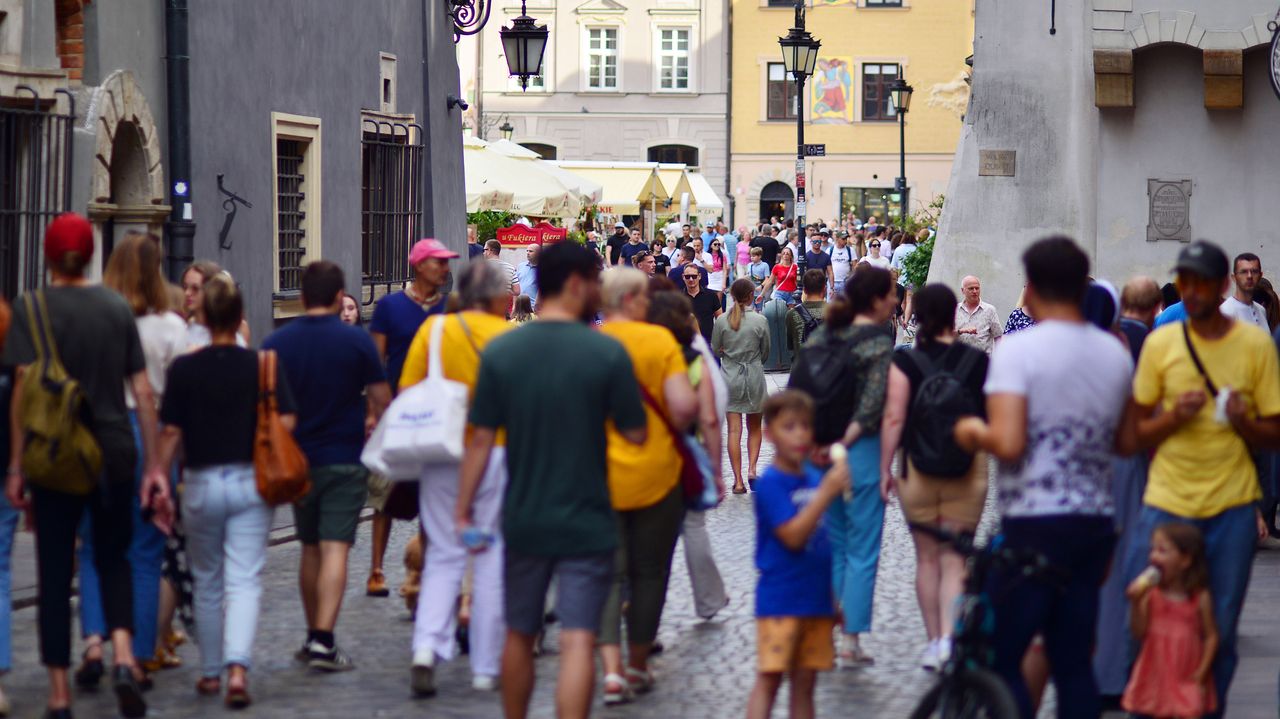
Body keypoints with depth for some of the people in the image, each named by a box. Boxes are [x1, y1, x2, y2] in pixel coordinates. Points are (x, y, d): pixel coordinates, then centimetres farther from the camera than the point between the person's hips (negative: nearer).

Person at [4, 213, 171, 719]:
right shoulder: (117, 307, 5)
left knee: (55, 570, 5)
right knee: (113, 558, 18)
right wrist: (154, 467, 8)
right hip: (116, 453, 3)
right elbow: (143, 391, 4)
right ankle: (123, 656, -7)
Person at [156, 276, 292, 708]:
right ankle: (237, 667, -23)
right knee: (244, 582, -4)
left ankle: (210, 673, 25)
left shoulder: (184, 369, -4)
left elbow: (171, 432, -4)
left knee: (207, 583, 16)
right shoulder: (263, 365, -4)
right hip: (250, 482, -1)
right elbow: (286, 422, -8)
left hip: (201, 483, 1)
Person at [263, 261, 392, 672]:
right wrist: (372, 423, 18)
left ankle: (314, 635, 23)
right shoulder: (356, 341, -7)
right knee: (335, 550, -6)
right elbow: (382, 399, -3)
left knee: (310, 550, 16)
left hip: (296, 459, 3)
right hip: (345, 459, -3)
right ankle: (323, 640, -17)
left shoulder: (276, 344, 0)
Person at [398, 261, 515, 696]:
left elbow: (406, 393, -1)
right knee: (492, 558, 7)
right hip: (497, 452, -2)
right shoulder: (512, 336, -3)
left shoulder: (434, 329, 1)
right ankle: (487, 668, 11)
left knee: (444, 554, 10)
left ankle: (427, 646, -10)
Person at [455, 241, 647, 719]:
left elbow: (481, 438, -3)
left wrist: (463, 508, 4)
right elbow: (636, 434, -5)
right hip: (587, 523, -3)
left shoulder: (500, 351, -4)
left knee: (519, 635, 19)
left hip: (524, 521, 3)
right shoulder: (607, 352, -11)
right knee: (578, 642, -5)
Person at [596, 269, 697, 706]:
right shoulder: (658, 340, -8)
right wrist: (672, 431, 5)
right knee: (649, 572, 14)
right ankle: (638, 668, 23)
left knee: (608, 573, 5)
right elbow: (685, 406, -15)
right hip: (654, 474, -1)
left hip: (598, 477, 1)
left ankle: (611, 668, -11)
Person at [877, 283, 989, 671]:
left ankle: (934, 640, 18)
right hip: (968, 470, 0)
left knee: (927, 558, 13)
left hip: (918, 469, 0)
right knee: (954, 558, 3)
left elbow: (894, 418, -10)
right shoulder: (978, 361, -3)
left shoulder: (905, 362, -7)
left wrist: (885, 469, -3)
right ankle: (949, 636, -15)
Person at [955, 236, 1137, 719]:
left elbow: (1008, 443, -20)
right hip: (1096, 521, 6)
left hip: (1036, 524, -6)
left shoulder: (1018, 350, -11)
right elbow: (1127, 443, 17)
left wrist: (973, 433, -2)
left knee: (999, 659, 1)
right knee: (1074, 662, 9)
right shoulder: (1116, 353, 9)